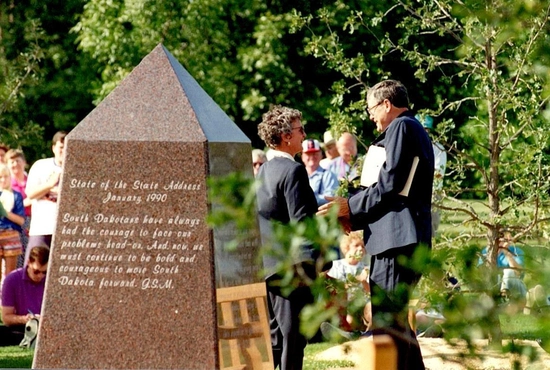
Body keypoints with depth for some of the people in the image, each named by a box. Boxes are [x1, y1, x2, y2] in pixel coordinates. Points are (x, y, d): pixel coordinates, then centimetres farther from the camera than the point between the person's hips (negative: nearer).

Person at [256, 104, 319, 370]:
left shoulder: (264, 171, 13)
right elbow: (302, 221, -19)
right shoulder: (293, 171, -14)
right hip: (292, 264, -9)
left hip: (268, 265, 9)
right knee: (293, 337, -4)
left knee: (275, 336, 14)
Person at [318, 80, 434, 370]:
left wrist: (351, 206, -3)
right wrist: (356, 219, 22)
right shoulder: (415, 131, 24)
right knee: (395, 321, 14)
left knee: (387, 323, -12)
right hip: (413, 242, 11)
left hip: (396, 240, -11)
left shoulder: (400, 128, -6)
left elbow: (390, 185, -14)